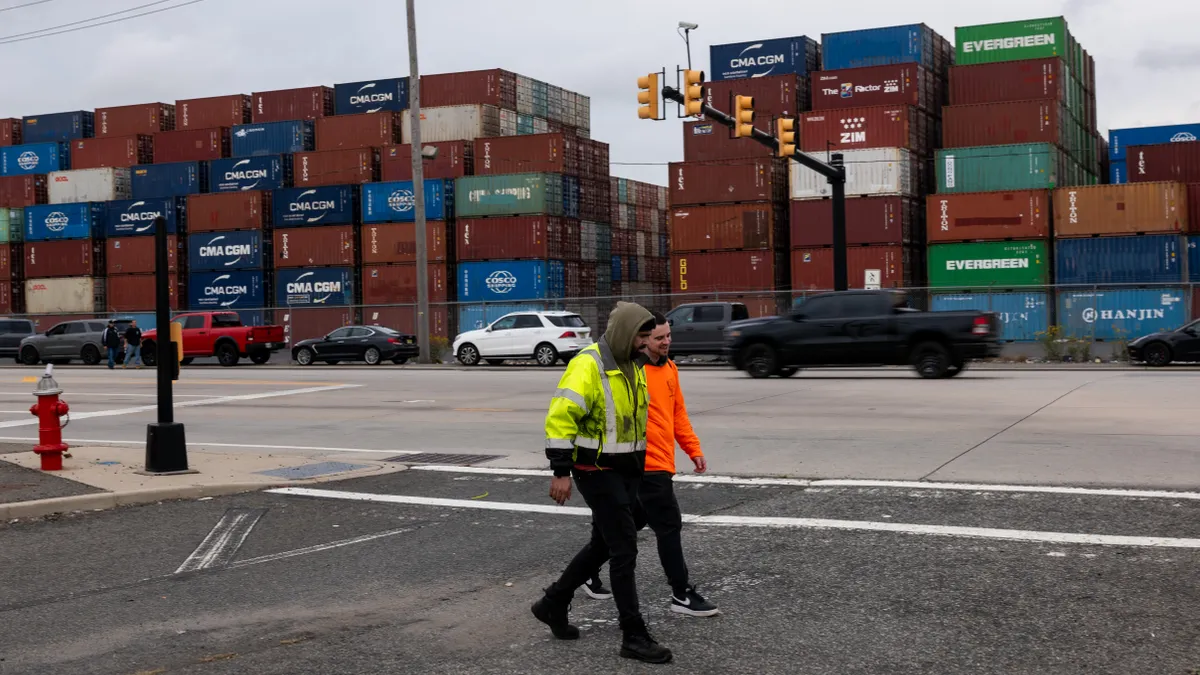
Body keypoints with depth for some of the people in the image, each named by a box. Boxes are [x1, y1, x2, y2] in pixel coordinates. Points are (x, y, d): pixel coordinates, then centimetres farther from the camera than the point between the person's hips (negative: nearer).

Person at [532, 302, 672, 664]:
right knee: (624, 550, -7)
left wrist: (640, 464, 23)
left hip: (625, 471, 9)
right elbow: (561, 416, -23)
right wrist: (561, 472, -26)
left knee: (604, 545, 17)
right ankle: (634, 636, 2)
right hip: (598, 473, -9)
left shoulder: (632, 366, 10)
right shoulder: (588, 365, -18)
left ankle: (553, 604, 33)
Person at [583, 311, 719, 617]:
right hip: (647, 464, -9)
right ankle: (681, 595, 5)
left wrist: (693, 449, 16)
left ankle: (591, 572, 31)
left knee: (632, 522, 18)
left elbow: (678, 412, 20)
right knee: (669, 525, -5)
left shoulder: (669, 368, 13)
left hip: (661, 462, 9)